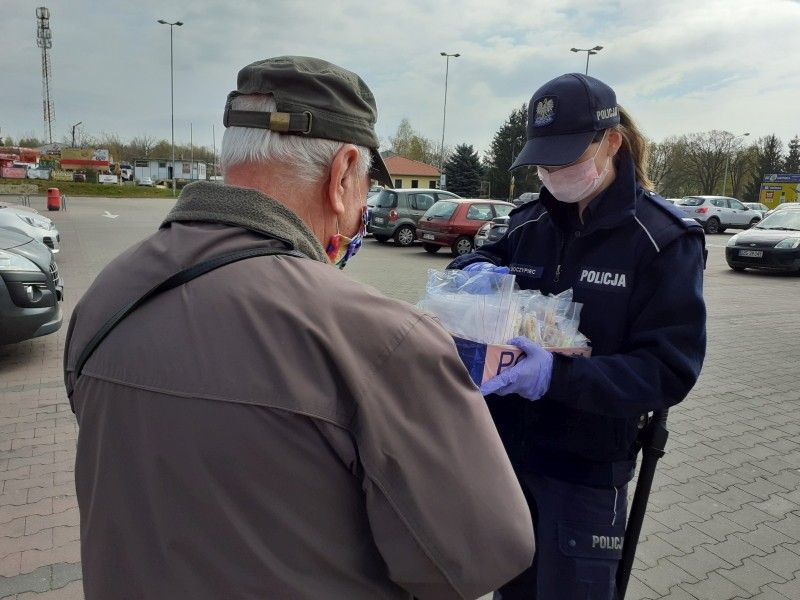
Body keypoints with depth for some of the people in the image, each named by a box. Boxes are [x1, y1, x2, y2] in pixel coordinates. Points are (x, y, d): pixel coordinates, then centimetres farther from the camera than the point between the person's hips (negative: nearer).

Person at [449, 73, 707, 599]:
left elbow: (672, 370, -18)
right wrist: (476, 269, -8)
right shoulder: (529, 223, 2)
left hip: (587, 467, -4)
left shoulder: (665, 239, -13)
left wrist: (559, 376, -32)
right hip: (505, 446, 5)